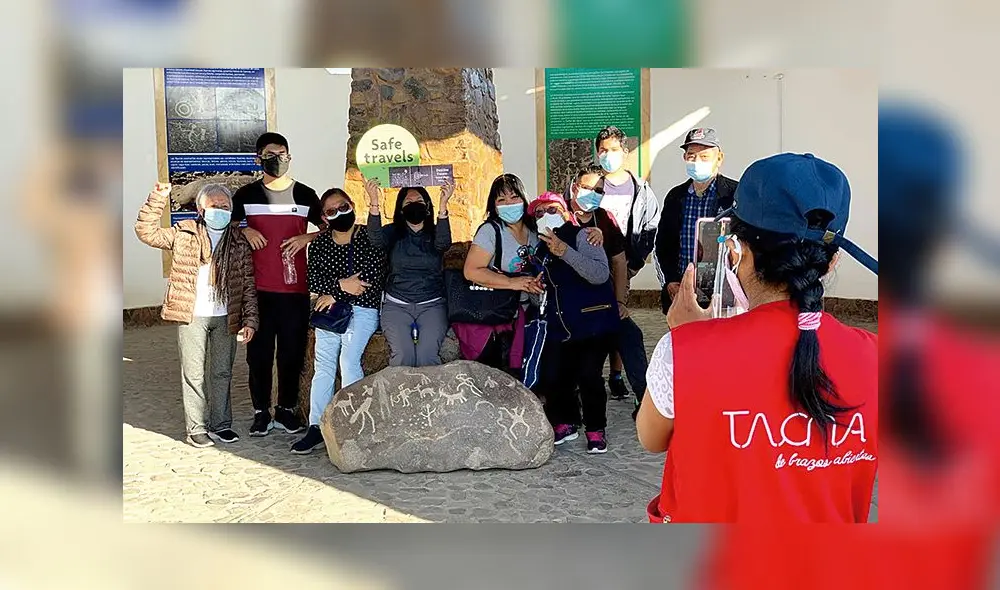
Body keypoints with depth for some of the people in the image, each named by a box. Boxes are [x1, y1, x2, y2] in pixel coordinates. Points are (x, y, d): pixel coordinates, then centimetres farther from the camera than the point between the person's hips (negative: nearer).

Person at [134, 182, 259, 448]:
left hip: (226, 317, 2)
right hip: (191, 316, -1)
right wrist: (158, 199, -13)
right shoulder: (184, 234, 2)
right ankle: (197, 428, 12)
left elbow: (248, 284, 3)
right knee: (193, 374, 3)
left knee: (223, 373, 10)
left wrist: (250, 320, -4)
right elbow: (146, 232, -4)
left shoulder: (239, 242, 5)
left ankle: (221, 424, 22)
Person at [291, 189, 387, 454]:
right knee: (323, 365, -5)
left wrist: (334, 295, -5)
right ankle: (316, 427, -1)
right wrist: (341, 285, -15)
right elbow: (313, 282, 3)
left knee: (348, 359, -20)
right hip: (329, 309, 4)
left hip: (362, 310, -4)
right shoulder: (319, 244, 12)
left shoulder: (369, 238, 0)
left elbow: (376, 280, -9)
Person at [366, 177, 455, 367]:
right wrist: (374, 202, -28)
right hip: (396, 305, 0)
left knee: (428, 354, -25)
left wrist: (443, 205, -30)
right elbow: (376, 238, -14)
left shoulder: (434, 233, 8)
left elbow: (443, 243, -16)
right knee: (402, 353, -25)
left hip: (432, 304, 0)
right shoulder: (393, 232, 8)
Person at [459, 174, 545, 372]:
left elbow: (535, 267, 21)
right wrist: (512, 283, -21)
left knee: (514, 376, 6)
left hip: (520, 317, 6)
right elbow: (471, 271, -20)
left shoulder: (532, 231, 6)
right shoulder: (491, 231, -12)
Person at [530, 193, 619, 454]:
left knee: (588, 376, -14)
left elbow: (600, 275, -24)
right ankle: (566, 423, 23)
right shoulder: (540, 247, 13)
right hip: (559, 326, 6)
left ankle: (596, 430, 8)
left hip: (593, 322, -6)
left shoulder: (580, 236, -8)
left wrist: (565, 251, -31)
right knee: (552, 378, -2)